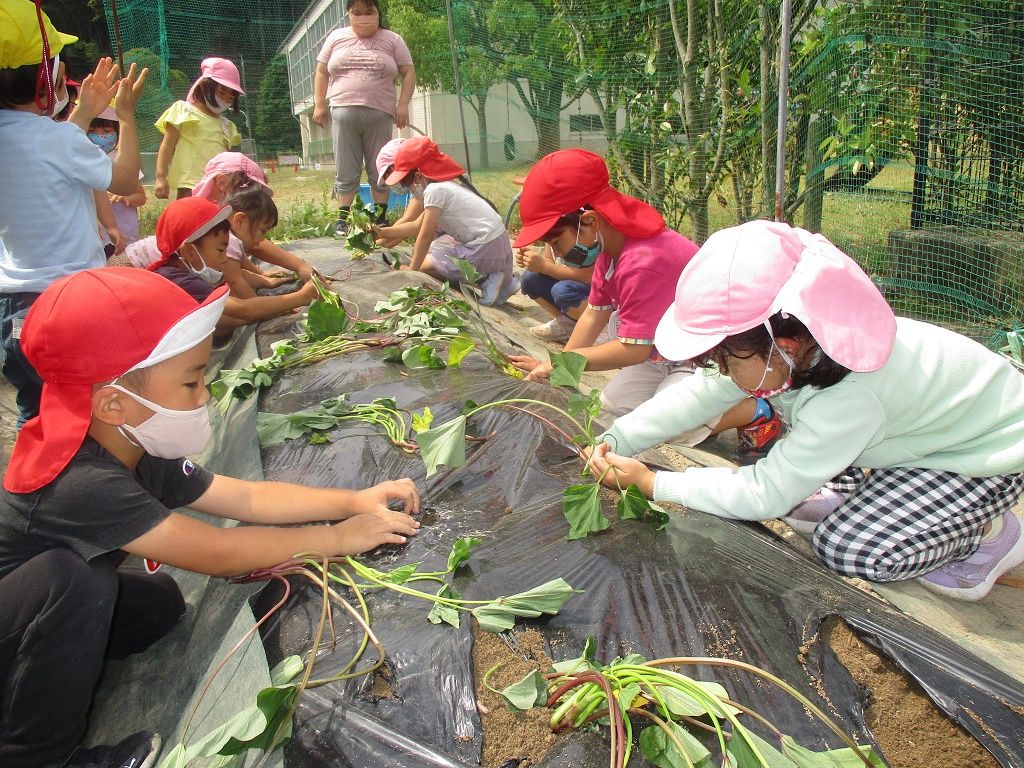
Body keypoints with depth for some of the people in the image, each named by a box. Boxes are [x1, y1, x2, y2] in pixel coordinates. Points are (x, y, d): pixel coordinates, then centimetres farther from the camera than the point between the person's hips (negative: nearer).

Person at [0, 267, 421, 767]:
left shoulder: (138, 455, -7)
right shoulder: (82, 483, -35)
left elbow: (246, 498, -5)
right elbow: (220, 553, -33)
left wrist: (356, 500, -13)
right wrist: (339, 537, -24)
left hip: (43, 623, 8)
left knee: (159, 600, -2)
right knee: (70, 574, -31)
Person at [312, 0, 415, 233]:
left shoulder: (392, 40, 7)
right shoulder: (336, 37, 12)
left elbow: (408, 73, 6)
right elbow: (321, 72, 15)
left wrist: (403, 104, -5)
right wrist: (319, 104, 6)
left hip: (379, 114, -1)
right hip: (343, 112, 1)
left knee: (379, 171, 3)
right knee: (346, 172, 3)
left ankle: (380, 218, 10)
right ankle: (343, 218, 9)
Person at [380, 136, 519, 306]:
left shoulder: (434, 190, -13)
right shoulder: (446, 186, 16)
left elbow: (425, 235, -12)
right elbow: (417, 225, 23)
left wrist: (411, 270, -4)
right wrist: (383, 232, 23)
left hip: (485, 251, -9)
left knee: (423, 264, -1)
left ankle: (484, 279, -5)